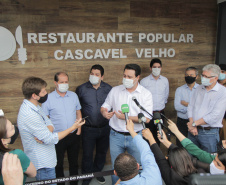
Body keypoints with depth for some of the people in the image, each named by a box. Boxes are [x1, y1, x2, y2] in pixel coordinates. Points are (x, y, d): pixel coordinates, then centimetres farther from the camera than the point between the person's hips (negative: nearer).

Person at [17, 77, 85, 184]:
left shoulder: (33, 106, 1)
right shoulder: (30, 115, -30)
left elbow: (49, 124, 1)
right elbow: (50, 139, -24)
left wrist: (47, 131, -23)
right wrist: (73, 128, -18)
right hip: (43, 164, -9)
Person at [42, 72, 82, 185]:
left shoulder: (73, 95, 1)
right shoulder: (48, 99, -10)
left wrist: (79, 128, 1)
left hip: (74, 135, 3)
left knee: (74, 162, 19)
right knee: (58, 164, 14)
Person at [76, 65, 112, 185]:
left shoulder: (108, 89, -2)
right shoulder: (81, 89, -6)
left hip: (105, 128, 2)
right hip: (88, 129, -2)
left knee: (102, 152, 19)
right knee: (87, 154, 9)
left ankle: (97, 172, 43)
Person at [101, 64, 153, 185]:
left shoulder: (146, 94, -5)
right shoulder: (115, 90, 3)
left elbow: (146, 119, -12)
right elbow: (104, 106, 9)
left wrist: (126, 117, -22)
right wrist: (104, 112, -15)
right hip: (116, 135, 2)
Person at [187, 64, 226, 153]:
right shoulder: (199, 88, 7)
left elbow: (215, 115, -18)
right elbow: (190, 107, 5)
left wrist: (194, 123, -13)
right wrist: (191, 124, -9)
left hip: (209, 133, -4)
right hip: (193, 131, 5)